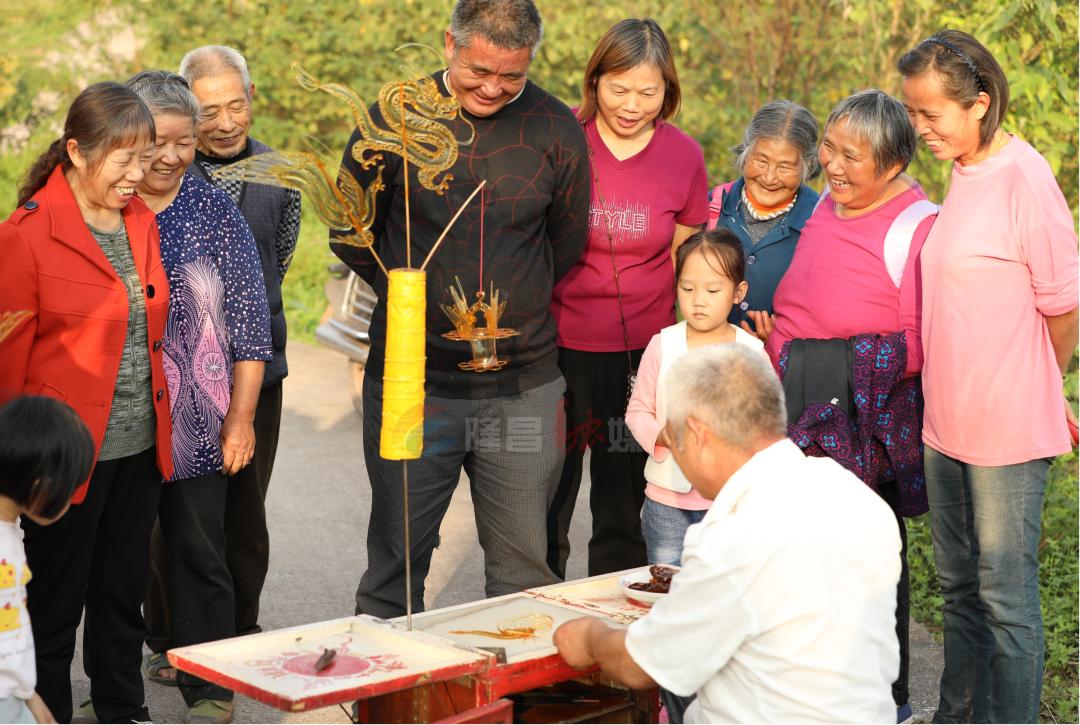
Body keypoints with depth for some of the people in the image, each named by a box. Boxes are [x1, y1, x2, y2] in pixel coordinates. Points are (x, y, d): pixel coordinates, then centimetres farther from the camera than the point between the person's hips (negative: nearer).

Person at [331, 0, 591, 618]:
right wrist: (410, 294, 7)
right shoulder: (395, 119, -4)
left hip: (523, 387, 1)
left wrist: (511, 305, 11)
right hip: (412, 379, -1)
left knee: (523, 567, 10)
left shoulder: (556, 128, 0)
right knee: (396, 559, 9)